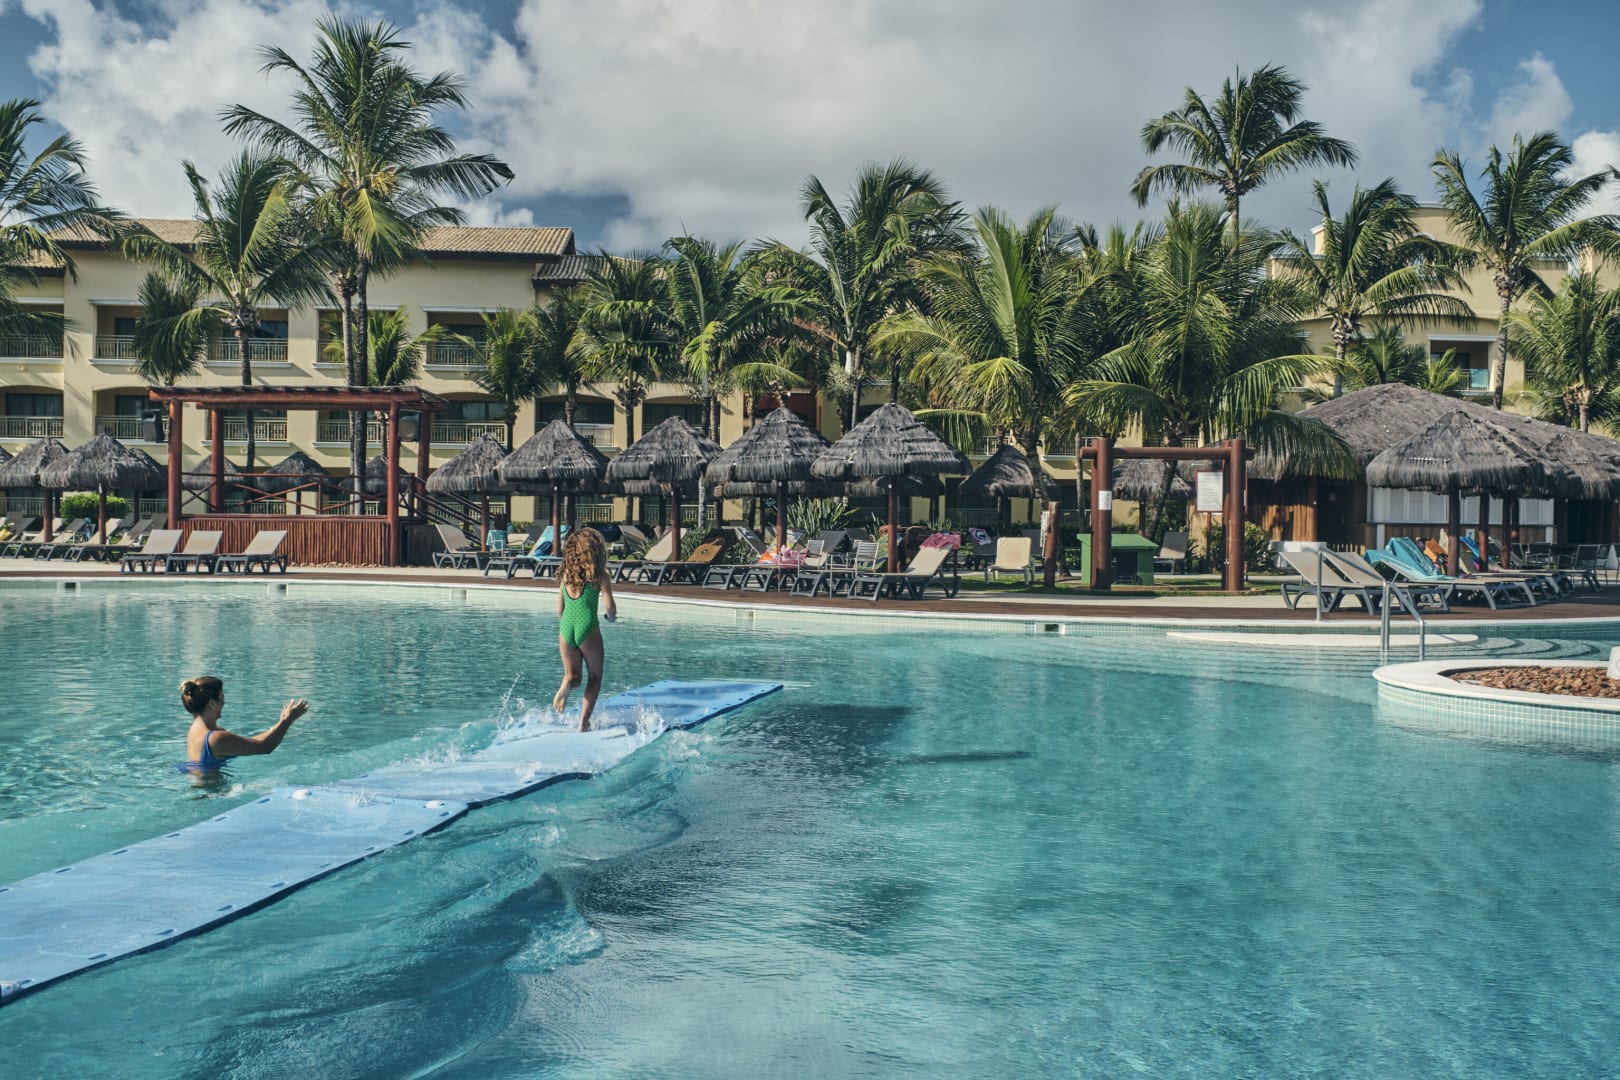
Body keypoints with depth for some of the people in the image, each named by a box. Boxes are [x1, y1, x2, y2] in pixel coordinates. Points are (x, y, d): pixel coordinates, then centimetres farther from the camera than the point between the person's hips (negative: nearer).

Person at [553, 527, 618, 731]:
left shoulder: (565, 574, 8)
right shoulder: (599, 575, -5)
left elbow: (559, 611, 13)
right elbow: (611, 608, -8)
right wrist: (610, 616, 15)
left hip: (566, 629, 4)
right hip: (588, 628, -4)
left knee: (572, 675, 17)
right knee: (594, 677, 14)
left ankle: (565, 686, -18)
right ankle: (584, 722, 4)